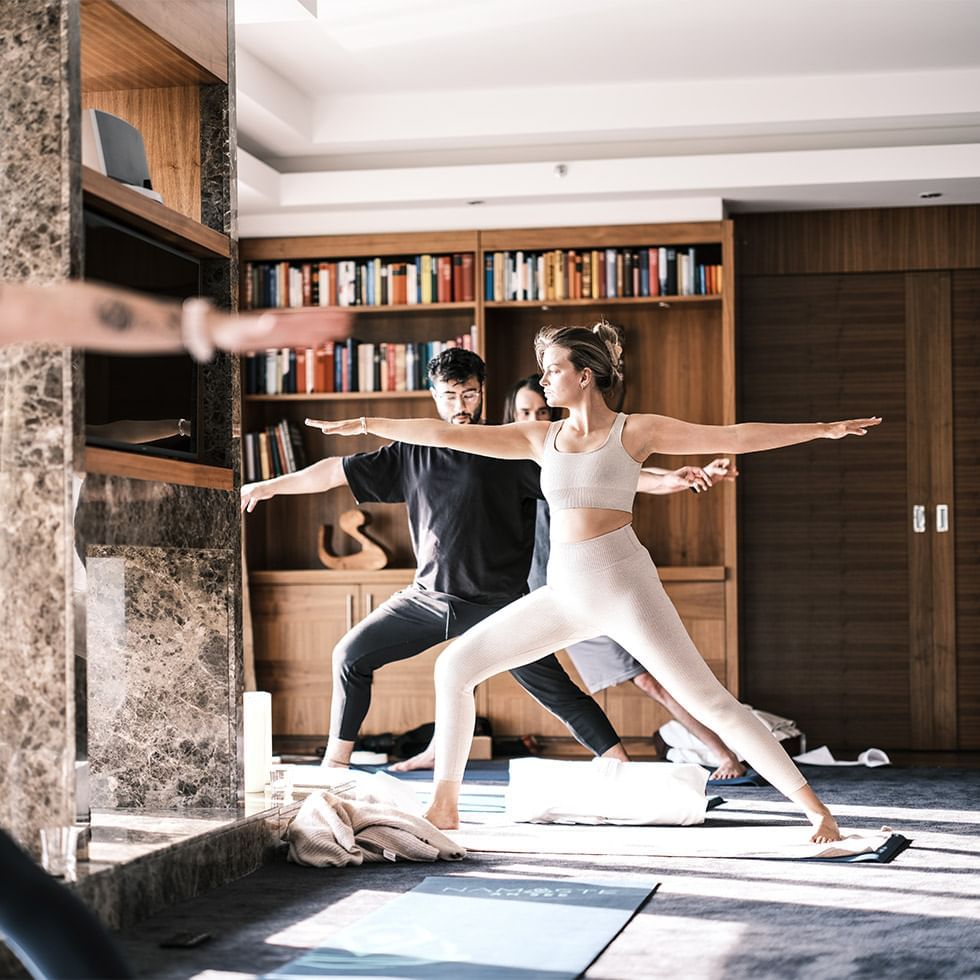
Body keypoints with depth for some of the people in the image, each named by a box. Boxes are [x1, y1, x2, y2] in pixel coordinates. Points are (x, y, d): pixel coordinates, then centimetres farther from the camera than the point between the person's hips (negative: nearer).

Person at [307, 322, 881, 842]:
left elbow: (734, 437, -4)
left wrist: (822, 429, -9)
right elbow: (448, 434, 13)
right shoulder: (540, 438, 11)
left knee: (710, 702, -10)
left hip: (623, 584, -5)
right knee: (455, 666, 3)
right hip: (565, 592, 5)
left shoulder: (635, 431, -1)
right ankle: (445, 805, 15)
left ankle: (814, 806, -3)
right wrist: (365, 425, 13)